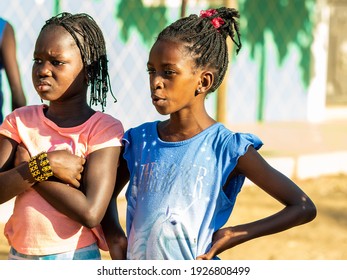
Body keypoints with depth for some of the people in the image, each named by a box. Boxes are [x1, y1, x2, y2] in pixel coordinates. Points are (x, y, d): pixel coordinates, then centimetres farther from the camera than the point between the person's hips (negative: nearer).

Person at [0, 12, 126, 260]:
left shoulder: (104, 129, -11)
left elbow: (90, 212, -20)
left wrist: (27, 167, -13)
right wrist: (44, 166, -21)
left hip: (77, 259, -3)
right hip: (20, 258, 3)